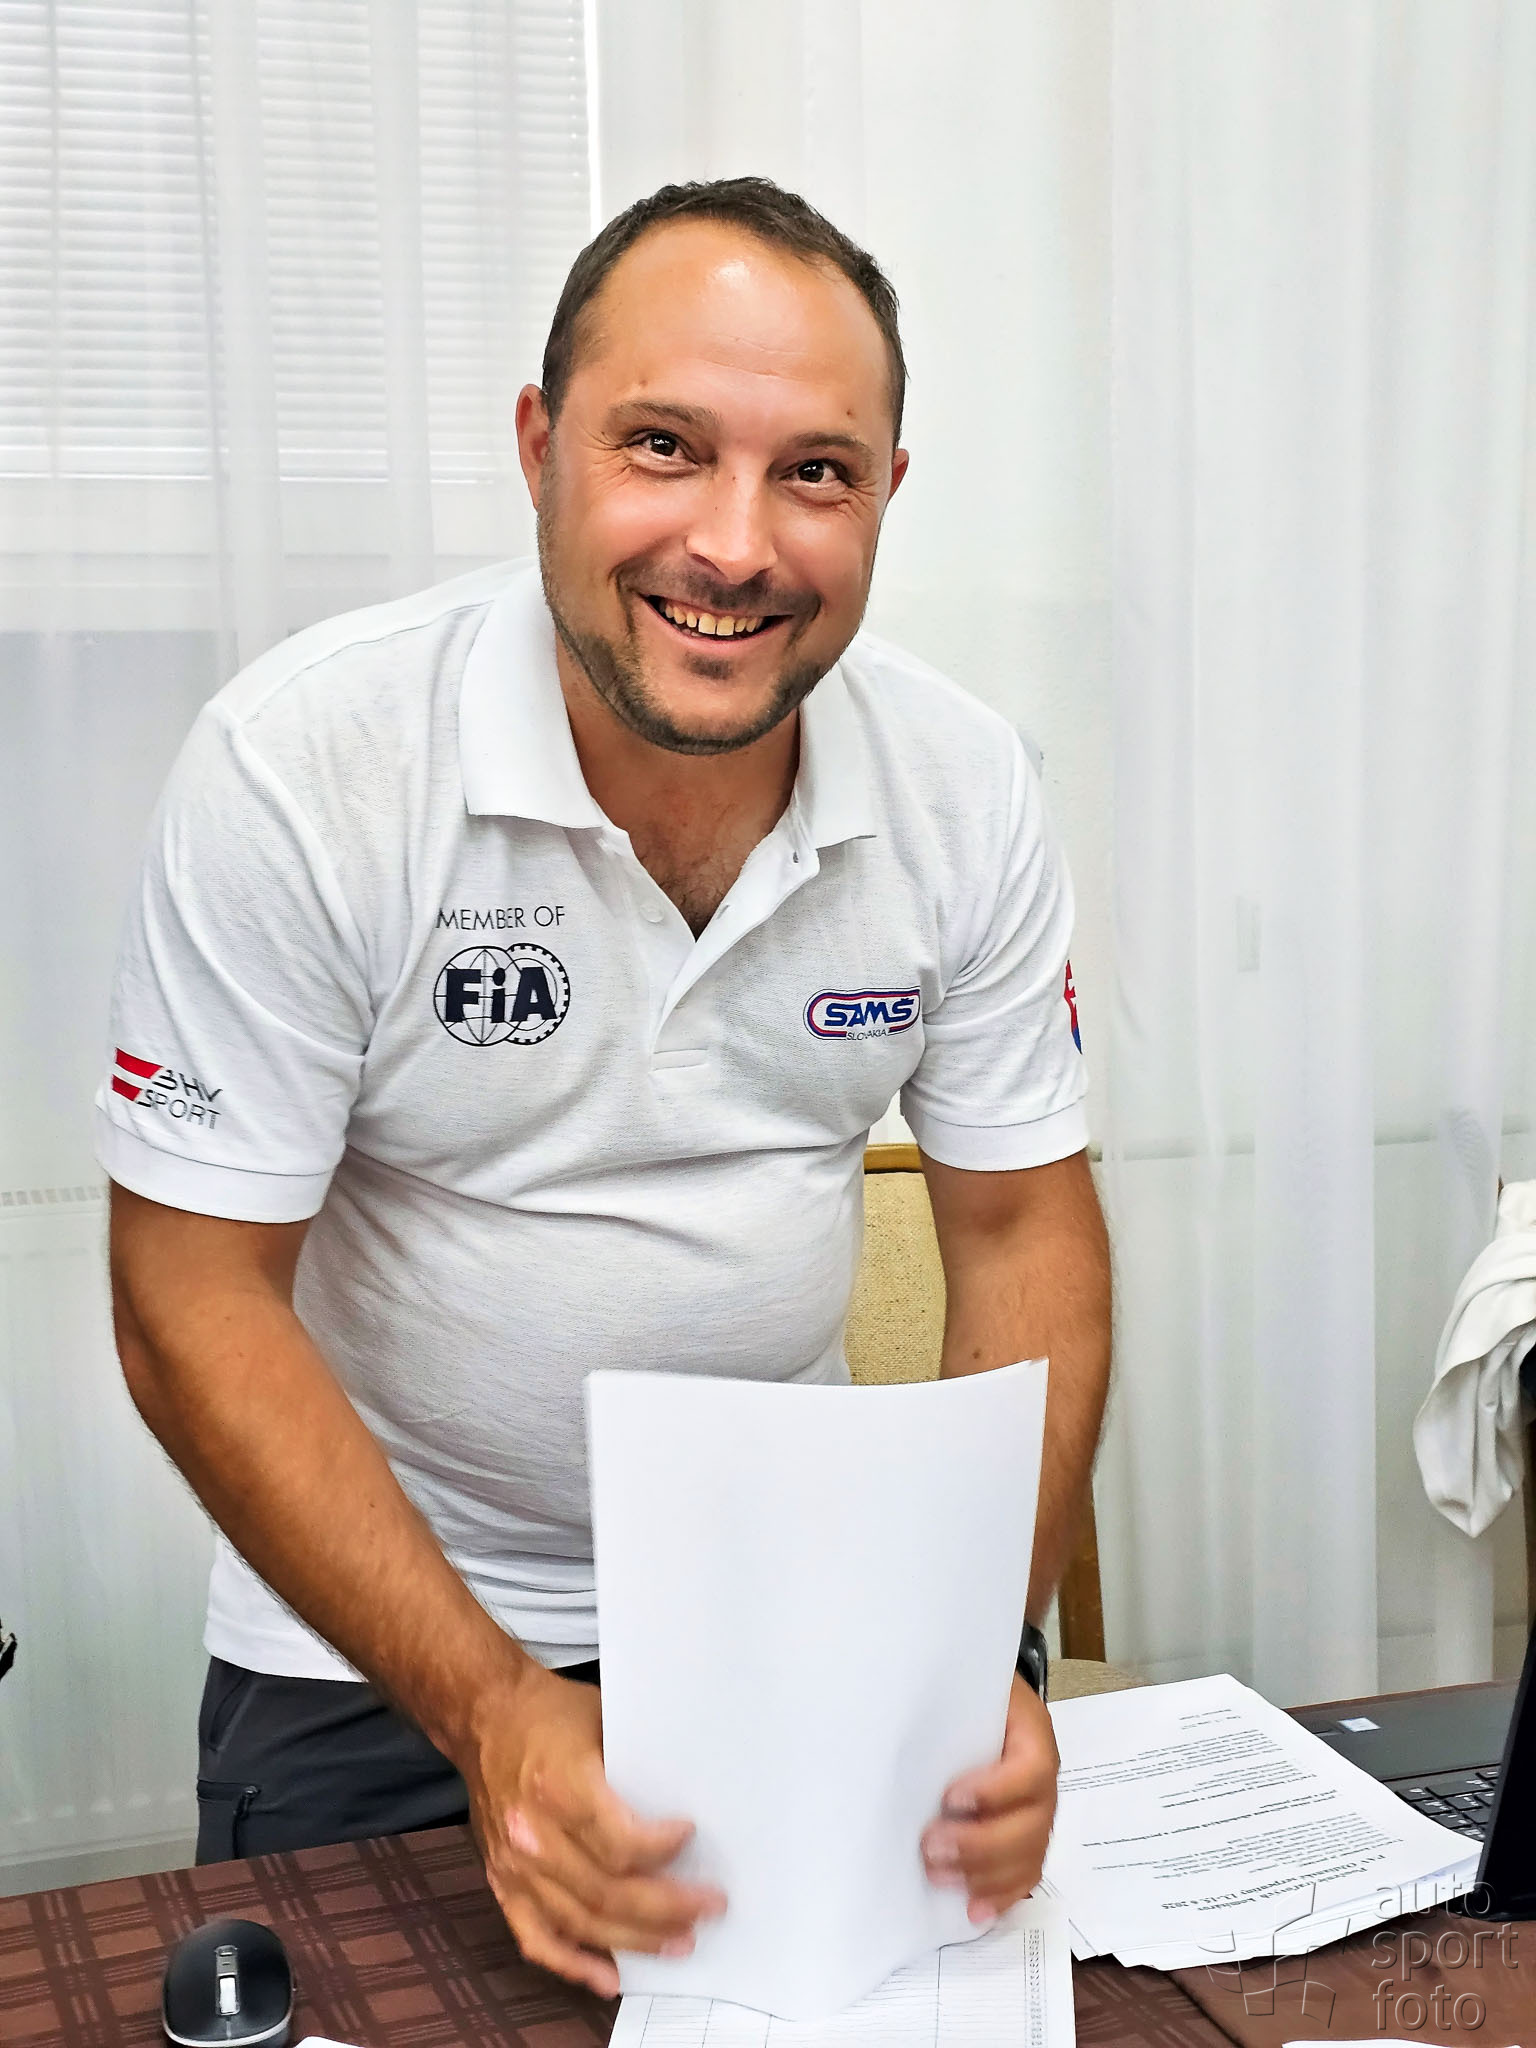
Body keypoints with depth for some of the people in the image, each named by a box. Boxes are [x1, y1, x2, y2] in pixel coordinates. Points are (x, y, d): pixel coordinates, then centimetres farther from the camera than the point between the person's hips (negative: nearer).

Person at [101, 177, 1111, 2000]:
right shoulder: (295, 768, -22)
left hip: (802, 1600, 3)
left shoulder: (964, 789, -11)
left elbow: (1023, 1233, -5)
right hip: (365, 1653, -2)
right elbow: (195, 1302, -20)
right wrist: (491, 1710, -28)